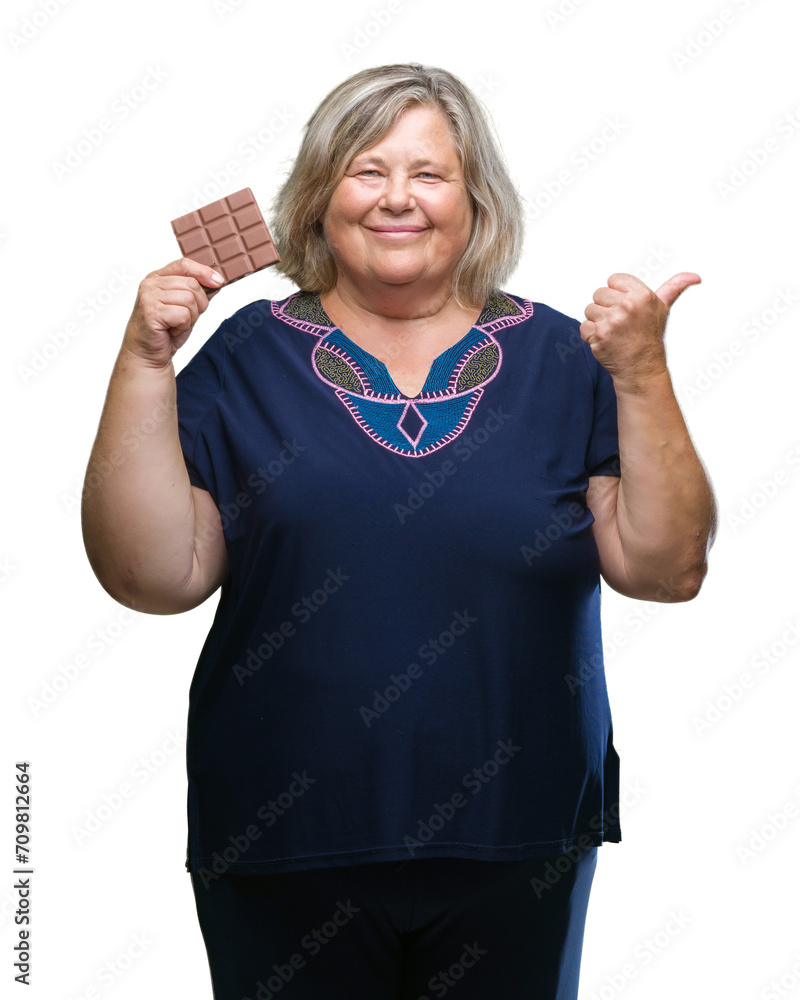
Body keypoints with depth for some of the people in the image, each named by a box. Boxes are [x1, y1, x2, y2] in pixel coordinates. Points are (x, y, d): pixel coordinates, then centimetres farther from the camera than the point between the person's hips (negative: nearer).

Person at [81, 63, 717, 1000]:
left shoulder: (561, 357, 0)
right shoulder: (248, 357, -1)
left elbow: (666, 569, -5)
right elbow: (154, 576, -8)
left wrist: (643, 375, -15)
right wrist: (145, 363, -14)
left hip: (516, 846, 1)